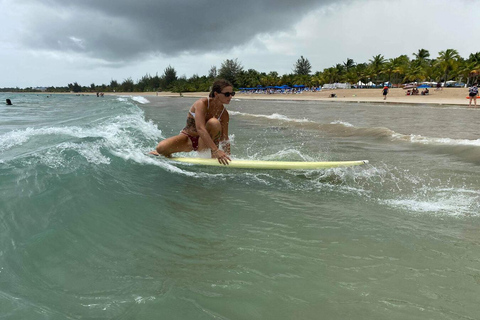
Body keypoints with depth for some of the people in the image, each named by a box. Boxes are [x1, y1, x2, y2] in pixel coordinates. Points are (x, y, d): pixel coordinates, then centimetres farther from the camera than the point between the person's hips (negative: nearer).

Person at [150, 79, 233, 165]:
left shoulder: (224, 113, -8)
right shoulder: (201, 103, -22)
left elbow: (225, 138, -4)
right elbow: (200, 129, -36)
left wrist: (227, 156, -15)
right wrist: (215, 150, -45)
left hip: (203, 143, 2)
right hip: (188, 138, -2)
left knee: (214, 122, -30)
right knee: (161, 147, -29)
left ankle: (213, 156, -16)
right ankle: (167, 156, 9)